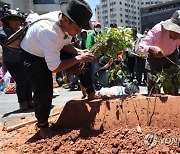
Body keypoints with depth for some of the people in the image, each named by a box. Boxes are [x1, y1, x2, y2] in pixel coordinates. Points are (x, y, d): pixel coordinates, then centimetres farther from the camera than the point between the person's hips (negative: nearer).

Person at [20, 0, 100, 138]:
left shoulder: (66, 22, -20)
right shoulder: (48, 31, -42)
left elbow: (66, 45, 0)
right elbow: (54, 68, -35)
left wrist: (80, 52, -18)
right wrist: (78, 58, -29)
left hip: (53, 50, 7)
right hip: (33, 56, -7)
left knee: (83, 61, -1)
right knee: (44, 92, -16)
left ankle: (91, 93, 15)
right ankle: (43, 125, 10)